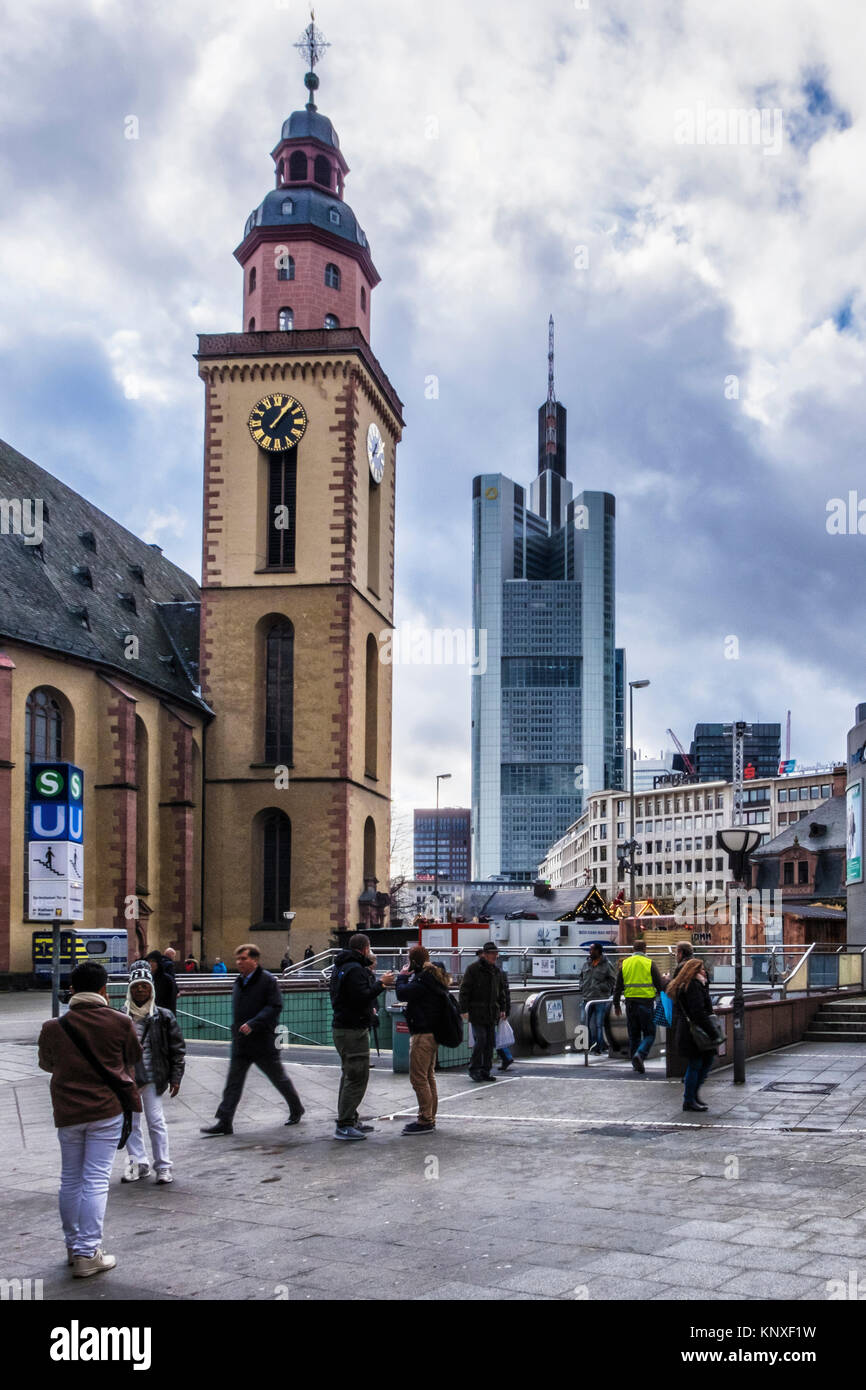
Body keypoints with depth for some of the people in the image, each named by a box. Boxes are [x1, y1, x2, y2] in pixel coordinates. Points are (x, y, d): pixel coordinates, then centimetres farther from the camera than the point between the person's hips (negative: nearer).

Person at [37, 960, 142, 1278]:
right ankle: (87, 1254, -2)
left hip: (67, 1112, 2)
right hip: (107, 1109, -2)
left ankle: (74, 1246, 27)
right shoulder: (120, 1022, -7)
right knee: (96, 1180, -1)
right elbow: (133, 1058, 8)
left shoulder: (53, 1027, -3)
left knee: (70, 1180, 16)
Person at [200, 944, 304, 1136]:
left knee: (279, 1078, 9)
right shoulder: (239, 982, 11)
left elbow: (275, 1007, -19)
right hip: (241, 1044, 6)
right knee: (233, 1083, 0)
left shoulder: (267, 980, -12)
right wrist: (237, 1030, 15)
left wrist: (253, 1024, -27)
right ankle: (224, 1122, 0)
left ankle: (296, 1109, 29)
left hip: (263, 1042, -6)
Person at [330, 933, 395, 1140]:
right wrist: (381, 984, -13)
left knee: (350, 1076, 17)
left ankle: (350, 1120, 22)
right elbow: (362, 997, -24)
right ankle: (344, 1125, -10)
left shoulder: (339, 967, 18)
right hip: (354, 1030, -11)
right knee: (357, 1077, -9)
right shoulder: (355, 969, -15)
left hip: (342, 1028, 11)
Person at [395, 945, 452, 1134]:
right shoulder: (435, 977, 13)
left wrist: (402, 976, -4)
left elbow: (402, 993, -20)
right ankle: (430, 1118, 24)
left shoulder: (423, 979, -18)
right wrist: (407, 977, 7)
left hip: (422, 1034, -11)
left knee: (418, 1077, -7)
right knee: (428, 1076, 17)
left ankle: (425, 1120, -6)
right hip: (432, 1033, 11)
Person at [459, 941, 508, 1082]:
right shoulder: (473, 969, -8)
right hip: (476, 1011, -6)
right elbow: (464, 990, -9)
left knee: (490, 1042, 6)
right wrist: (464, 1009, -13)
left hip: (491, 1012, 6)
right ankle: (474, 1069, 2)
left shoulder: (497, 971, 12)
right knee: (481, 1040, -11)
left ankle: (485, 1071, 13)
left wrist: (502, 1009, 15)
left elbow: (501, 991, 22)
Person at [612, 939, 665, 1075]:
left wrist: (616, 1005, 17)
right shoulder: (650, 964, -3)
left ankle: (636, 1063, 15)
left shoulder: (624, 963, 7)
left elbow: (618, 986, 10)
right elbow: (660, 985, -2)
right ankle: (639, 1053, -20)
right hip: (646, 1002, -4)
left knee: (633, 1034, 14)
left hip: (630, 1003, 4)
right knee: (649, 1033, 4)